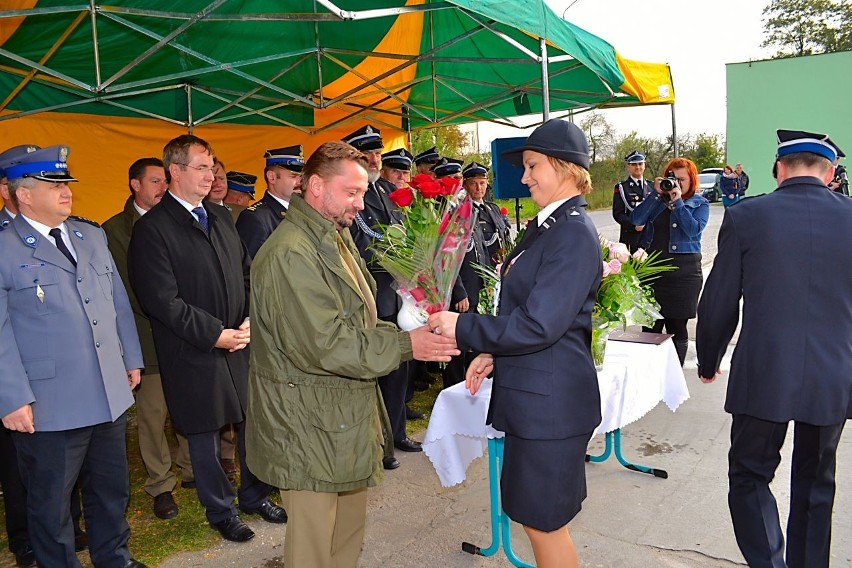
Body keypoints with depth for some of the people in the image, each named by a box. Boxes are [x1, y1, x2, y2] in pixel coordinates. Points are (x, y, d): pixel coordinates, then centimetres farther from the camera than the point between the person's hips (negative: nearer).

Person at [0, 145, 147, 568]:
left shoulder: (92, 235, 10)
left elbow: (118, 300, 14)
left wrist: (132, 358, 13)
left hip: (111, 397, 6)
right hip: (48, 407, -6)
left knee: (112, 489, 20)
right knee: (51, 502, 13)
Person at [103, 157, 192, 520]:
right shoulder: (114, 230, -1)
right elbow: (123, 288, -5)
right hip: (148, 337, -3)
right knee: (152, 414, 3)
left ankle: (190, 467, 29)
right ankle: (160, 486, 17)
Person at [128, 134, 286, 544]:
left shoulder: (221, 218, 11)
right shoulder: (151, 228, -10)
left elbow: (247, 274, 12)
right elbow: (162, 301, -16)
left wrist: (250, 322, -3)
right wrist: (215, 334, -16)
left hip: (240, 341, 6)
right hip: (194, 354, -6)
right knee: (204, 435, 10)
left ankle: (254, 495, 36)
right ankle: (221, 510, 31)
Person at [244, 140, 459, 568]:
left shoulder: (337, 238, 11)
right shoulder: (290, 253, -21)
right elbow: (325, 344, -26)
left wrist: (409, 332, 2)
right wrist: (405, 345, -20)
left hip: (348, 415, 9)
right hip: (310, 424, -9)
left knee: (351, 524, 21)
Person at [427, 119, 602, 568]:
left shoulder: (574, 233, -19)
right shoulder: (546, 226, 11)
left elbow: (539, 325, -25)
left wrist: (462, 327, -18)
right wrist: (493, 353, 4)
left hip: (551, 401, -9)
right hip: (531, 395, 9)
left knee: (543, 521, 7)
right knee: (535, 514, 22)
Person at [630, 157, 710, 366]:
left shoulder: (700, 204, 6)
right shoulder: (657, 199, 12)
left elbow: (694, 229, -12)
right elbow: (636, 219, -4)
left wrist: (677, 202, -12)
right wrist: (657, 194, -8)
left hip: (683, 272, -2)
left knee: (677, 328, 3)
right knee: (650, 326, 3)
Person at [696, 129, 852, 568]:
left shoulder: (745, 217, -8)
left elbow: (718, 305, -4)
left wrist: (708, 361, 12)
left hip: (763, 376, -3)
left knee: (750, 475, 15)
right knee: (815, 483, 21)